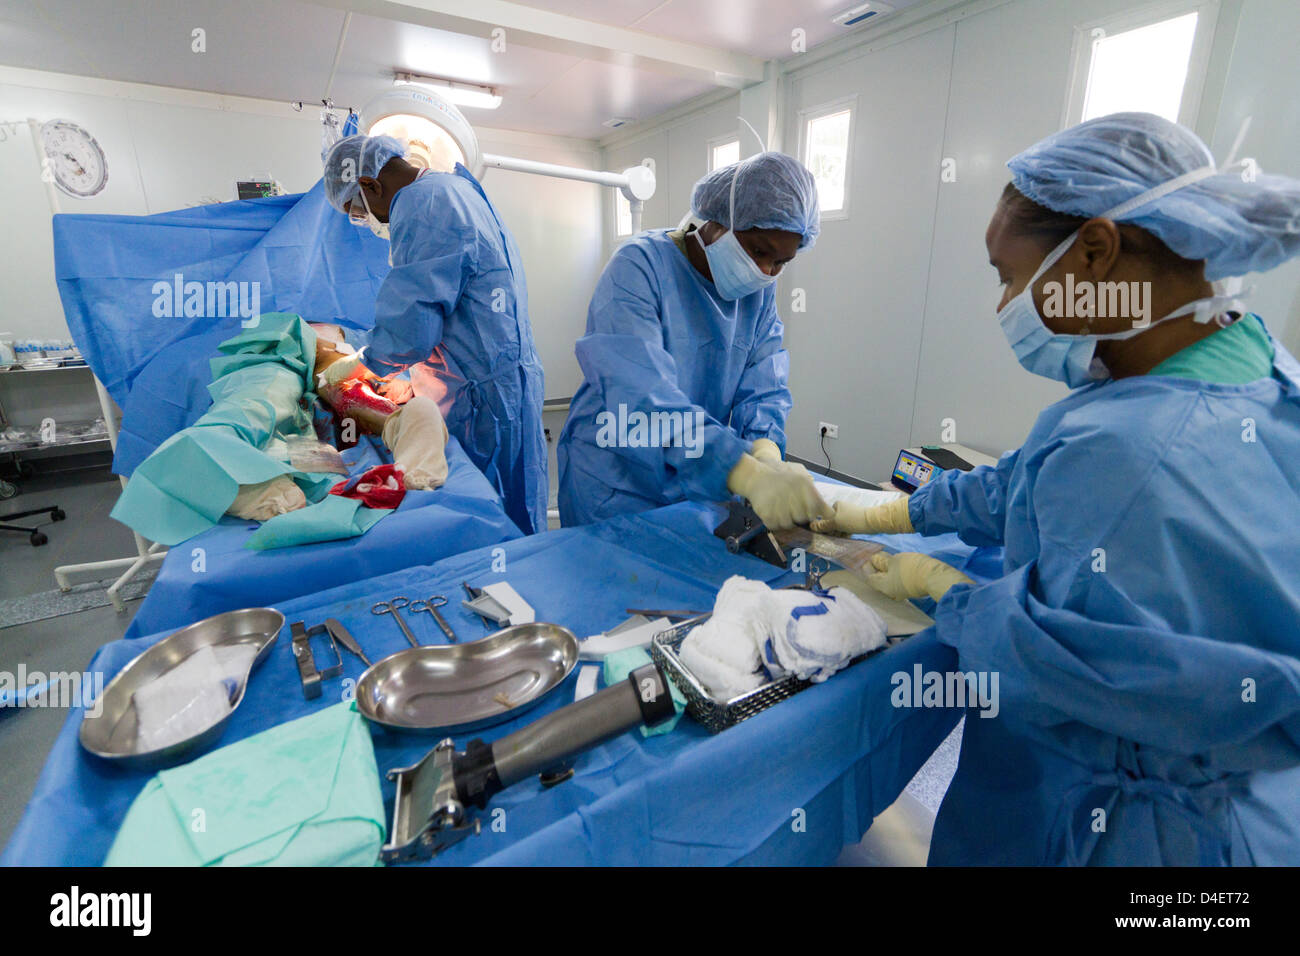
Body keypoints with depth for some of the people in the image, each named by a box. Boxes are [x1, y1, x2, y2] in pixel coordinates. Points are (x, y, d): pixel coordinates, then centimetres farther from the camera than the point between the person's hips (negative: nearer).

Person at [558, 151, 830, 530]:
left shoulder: (762, 293, 2)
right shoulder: (641, 265, -19)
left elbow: (763, 388, -5)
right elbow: (641, 396, -32)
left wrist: (766, 451, -28)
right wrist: (747, 473, -42)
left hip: (700, 484, 5)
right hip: (615, 484, -5)